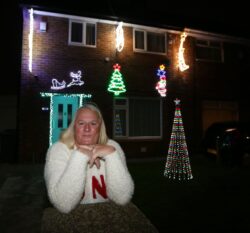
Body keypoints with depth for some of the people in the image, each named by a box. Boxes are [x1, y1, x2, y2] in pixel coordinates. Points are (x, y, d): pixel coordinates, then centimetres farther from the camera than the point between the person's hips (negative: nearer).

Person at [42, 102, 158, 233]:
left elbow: (123, 198, -16)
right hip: (71, 218, -1)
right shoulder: (58, 149, -11)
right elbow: (63, 205, -21)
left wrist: (111, 154, -25)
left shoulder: (112, 146, -7)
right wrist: (80, 156, -26)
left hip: (108, 215, 1)